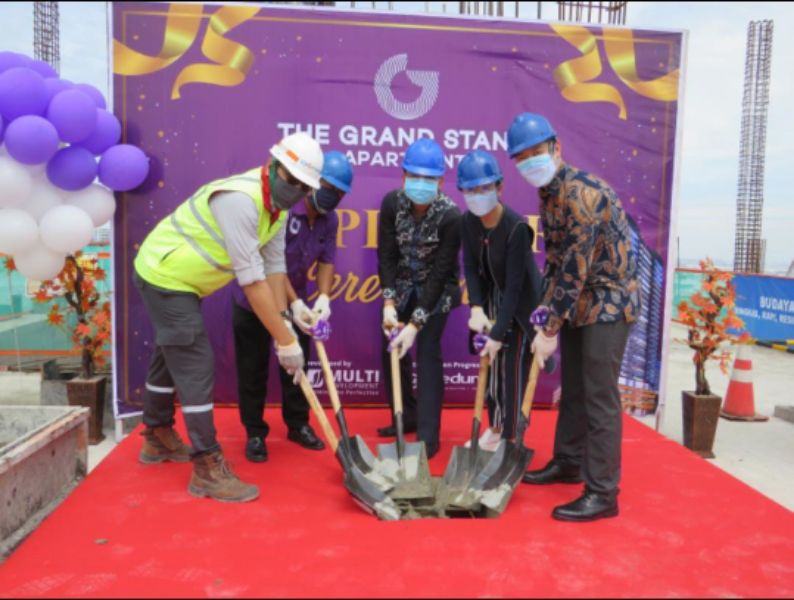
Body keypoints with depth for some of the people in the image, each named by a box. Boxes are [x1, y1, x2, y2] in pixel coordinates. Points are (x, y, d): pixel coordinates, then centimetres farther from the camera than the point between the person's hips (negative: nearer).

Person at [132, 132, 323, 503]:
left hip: (174, 277, 10)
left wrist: (283, 327, -5)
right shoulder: (240, 198, -32)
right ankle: (208, 468, 0)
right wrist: (286, 340, -30)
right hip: (164, 276, -10)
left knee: (171, 356, 22)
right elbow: (251, 279, -33)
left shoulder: (277, 205, -2)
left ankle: (158, 438, 41)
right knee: (196, 366, -9)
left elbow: (274, 265, 0)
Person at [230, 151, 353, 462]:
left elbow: (326, 261, -3)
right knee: (253, 369, 4)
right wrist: (294, 302, -31)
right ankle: (255, 433, 18)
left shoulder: (330, 220, -5)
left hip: (295, 302, 6)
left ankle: (297, 425, 29)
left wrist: (323, 297, -20)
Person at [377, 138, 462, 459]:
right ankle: (407, 416, 27)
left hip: (437, 290, -4)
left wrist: (415, 324, -27)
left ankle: (428, 435, -4)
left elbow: (440, 273, -26)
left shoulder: (450, 216, -28)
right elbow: (386, 255, -13)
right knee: (391, 349, 7)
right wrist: (389, 304, -22)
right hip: (402, 285, 5)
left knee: (427, 352, -12)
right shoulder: (392, 202, -17)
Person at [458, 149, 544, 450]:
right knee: (491, 368, 13)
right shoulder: (469, 221, -9)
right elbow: (471, 268, -7)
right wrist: (476, 308, -22)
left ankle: (510, 438, 16)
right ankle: (495, 428, 31)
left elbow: (514, 285, -28)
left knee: (513, 371, 0)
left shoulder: (516, 227, -29)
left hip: (520, 305, -6)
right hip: (492, 300, 6)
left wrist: (498, 334, -28)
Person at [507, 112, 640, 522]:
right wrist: (547, 308, 5)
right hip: (578, 303, 9)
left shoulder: (582, 193, -22)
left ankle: (602, 494, 2)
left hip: (608, 303, -9)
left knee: (599, 397, -6)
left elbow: (575, 267, -25)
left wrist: (549, 329, -22)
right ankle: (568, 463, 32)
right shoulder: (548, 195, 7)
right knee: (572, 390, 16)